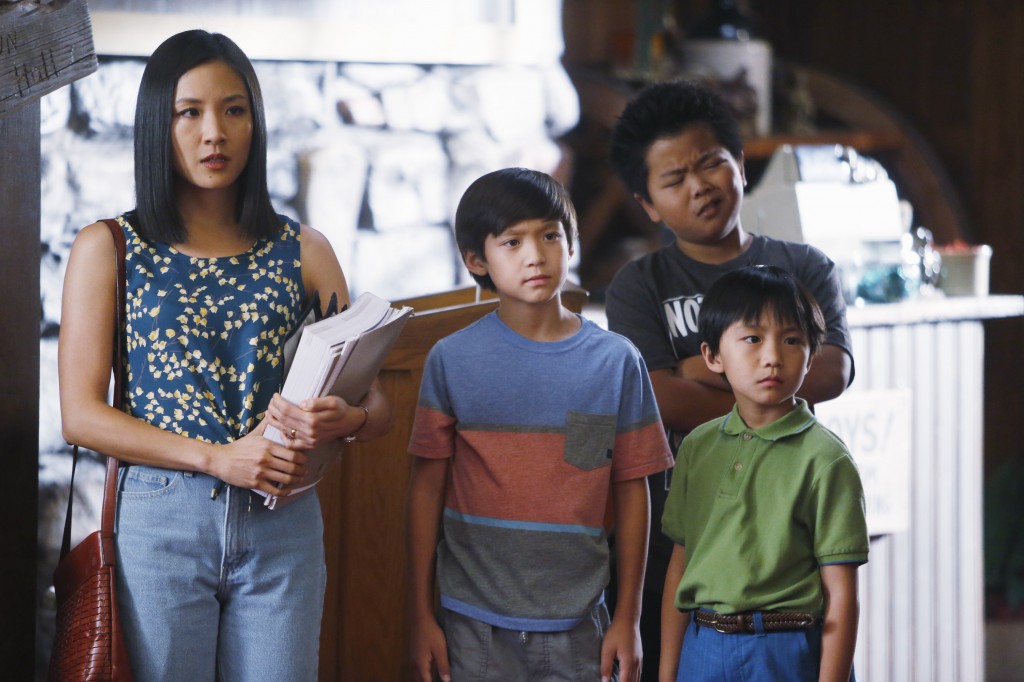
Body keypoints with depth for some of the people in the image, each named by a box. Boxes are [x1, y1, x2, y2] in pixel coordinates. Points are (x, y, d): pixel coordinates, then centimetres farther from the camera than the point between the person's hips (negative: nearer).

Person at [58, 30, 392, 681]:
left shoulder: (303, 252, 8)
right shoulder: (107, 249, 3)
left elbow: (376, 404, 8)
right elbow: (81, 413, -5)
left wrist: (343, 420, -17)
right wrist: (219, 457, -15)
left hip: (283, 526, 2)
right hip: (159, 523, -2)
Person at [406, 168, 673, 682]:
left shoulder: (615, 361, 1)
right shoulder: (452, 361, -1)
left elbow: (632, 493, 5)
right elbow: (427, 489, 3)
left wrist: (628, 619, 4)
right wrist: (422, 618, 2)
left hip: (576, 623, 1)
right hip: (475, 626, 0)